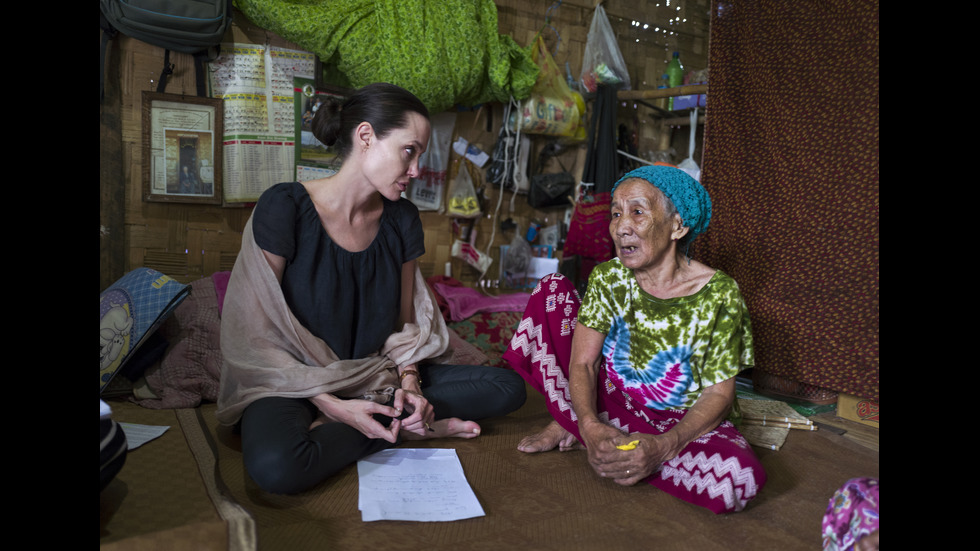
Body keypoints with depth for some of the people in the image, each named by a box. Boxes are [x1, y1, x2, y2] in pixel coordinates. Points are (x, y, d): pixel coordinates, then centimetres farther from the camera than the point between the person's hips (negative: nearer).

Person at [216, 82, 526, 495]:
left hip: (374, 376, 5)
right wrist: (330, 403, -21)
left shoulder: (402, 220, 1)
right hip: (293, 381, -5)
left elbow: (406, 322, 8)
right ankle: (406, 427, -14)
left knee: (508, 387, -9)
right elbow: (254, 333, -14)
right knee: (276, 467, -39)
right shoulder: (285, 207, -15)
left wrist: (409, 381, -12)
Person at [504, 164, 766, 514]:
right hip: (612, 401, 2)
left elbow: (718, 394, -16)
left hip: (680, 422, -1)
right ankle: (572, 425, -3)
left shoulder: (718, 294, -17)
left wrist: (663, 446, -34)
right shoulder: (608, 278, -7)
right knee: (552, 289, -8)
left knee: (739, 480, -37)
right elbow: (582, 362, -11)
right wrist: (590, 425, -32)